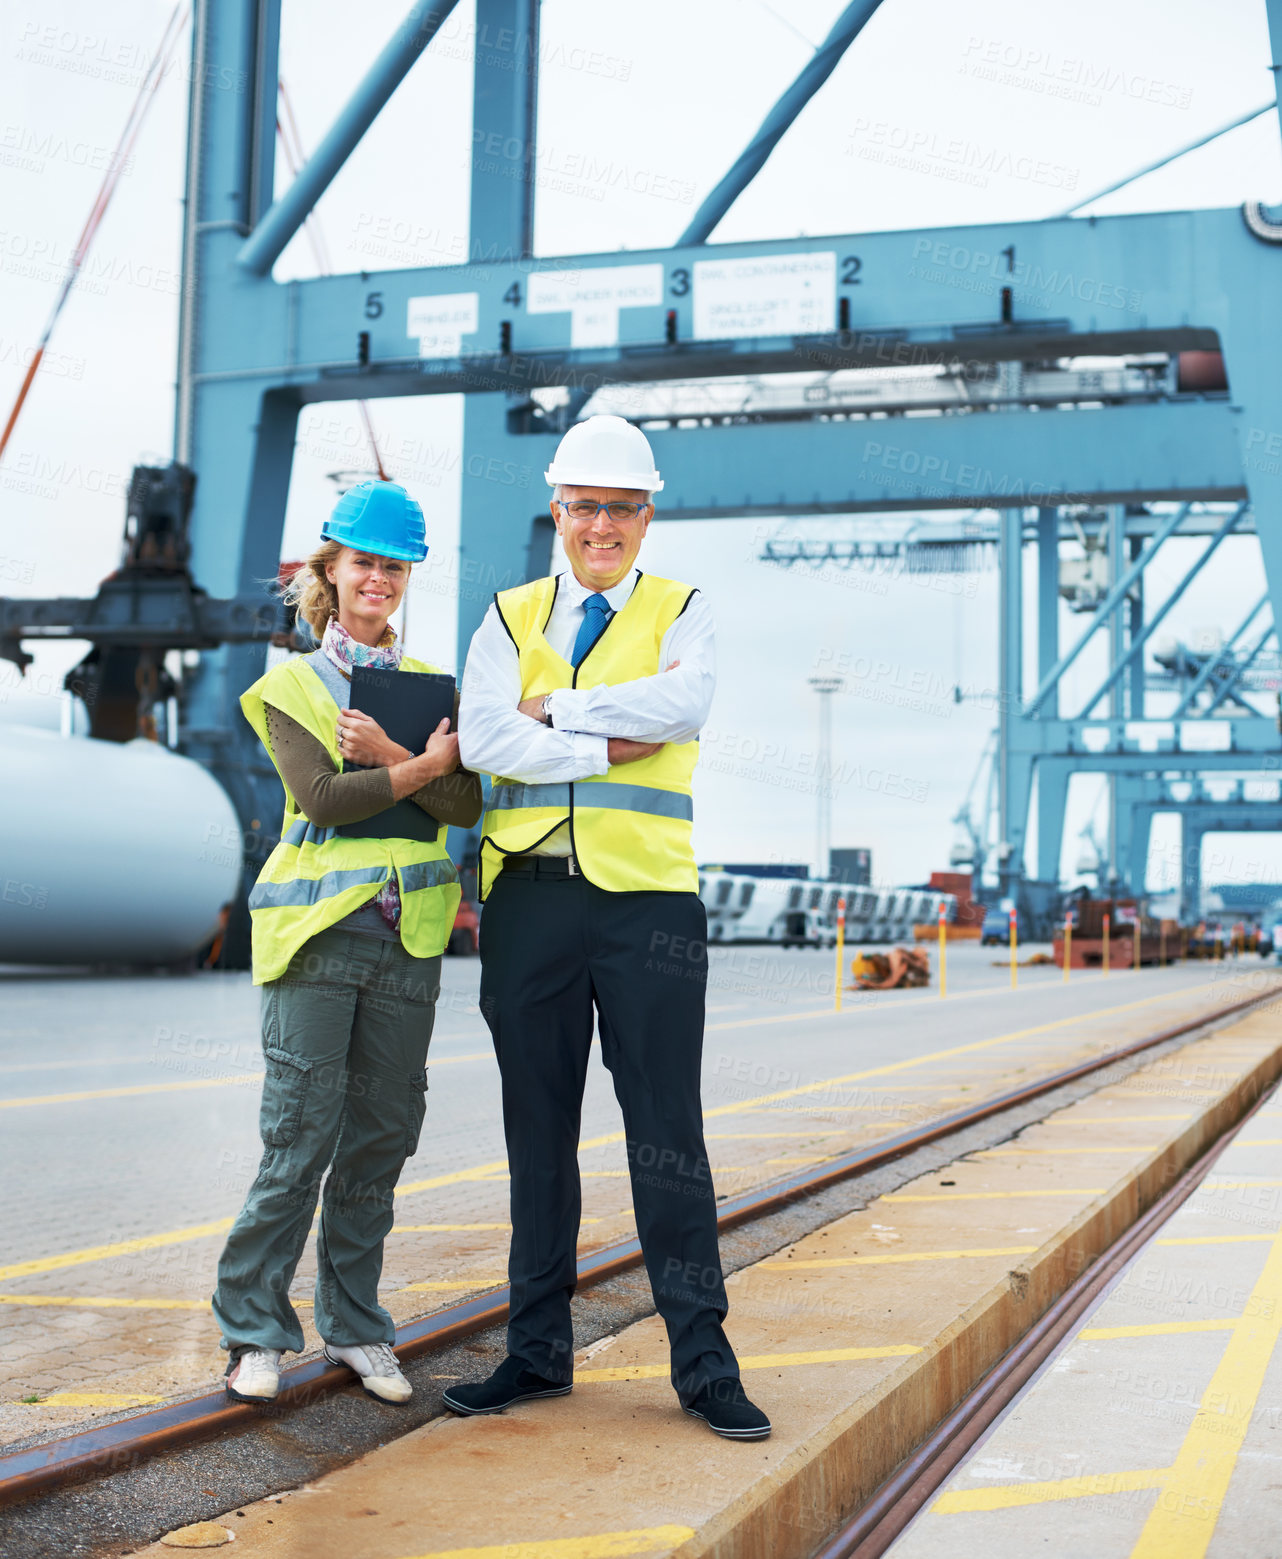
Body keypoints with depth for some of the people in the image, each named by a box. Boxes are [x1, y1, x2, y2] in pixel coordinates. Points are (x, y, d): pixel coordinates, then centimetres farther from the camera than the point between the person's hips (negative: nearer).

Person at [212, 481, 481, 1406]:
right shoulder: (291, 686, 5)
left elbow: (466, 803, 0)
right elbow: (323, 796, -11)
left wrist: (386, 756, -13)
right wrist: (427, 764, -8)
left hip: (407, 940, 4)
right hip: (318, 933, -3)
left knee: (380, 1140, 7)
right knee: (301, 1139, -5)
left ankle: (355, 1328, 18)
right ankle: (254, 1330, 8)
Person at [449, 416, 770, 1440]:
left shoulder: (683, 614, 8)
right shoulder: (510, 619, 11)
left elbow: (684, 707, -14)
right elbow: (482, 739, -6)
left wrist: (556, 710, -9)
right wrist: (608, 747, -11)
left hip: (648, 900, -2)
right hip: (530, 896, 2)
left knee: (668, 1134, 0)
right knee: (538, 1133, 9)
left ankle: (703, 1362, 9)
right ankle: (539, 1349, 21)